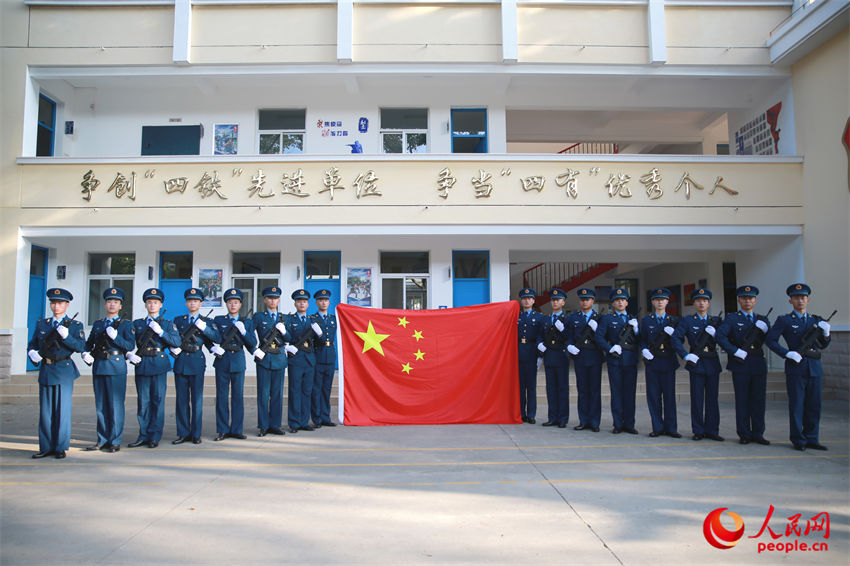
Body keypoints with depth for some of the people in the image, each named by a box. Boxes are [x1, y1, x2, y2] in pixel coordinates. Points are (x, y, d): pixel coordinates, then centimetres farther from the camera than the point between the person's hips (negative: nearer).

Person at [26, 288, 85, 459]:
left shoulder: (75, 325, 2)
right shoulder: (41, 324, 14)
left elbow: (81, 346, -8)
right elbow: (32, 344, 15)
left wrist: (66, 336, -21)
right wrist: (32, 353, -6)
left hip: (64, 370, -4)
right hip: (45, 370, 4)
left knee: (62, 410, -1)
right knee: (45, 410, 8)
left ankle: (61, 448, 7)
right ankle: (46, 447, 16)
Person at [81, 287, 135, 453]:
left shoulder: (126, 324, 3)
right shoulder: (97, 324, 17)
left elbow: (130, 346, -7)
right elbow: (89, 343, 20)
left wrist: (115, 336, -19)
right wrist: (86, 353, 0)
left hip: (116, 366, -5)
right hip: (98, 367, 5)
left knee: (116, 405, -4)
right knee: (101, 406, 9)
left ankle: (115, 441, 3)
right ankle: (102, 440, 18)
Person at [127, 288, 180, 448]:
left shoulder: (168, 324, 8)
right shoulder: (137, 324, 14)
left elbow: (176, 342, -5)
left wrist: (160, 331, -14)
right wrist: (129, 354, -4)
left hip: (159, 364, -2)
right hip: (141, 365, 2)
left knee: (158, 401, -1)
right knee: (143, 402, 4)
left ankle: (154, 437, 7)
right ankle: (143, 436, 14)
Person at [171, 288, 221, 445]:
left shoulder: (206, 322, 6)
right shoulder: (178, 320, 13)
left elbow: (218, 338, -7)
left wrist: (204, 327, -18)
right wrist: (174, 348, -7)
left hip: (197, 362, -2)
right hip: (180, 362, 2)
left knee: (197, 399, 0)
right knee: (182, 399, 5)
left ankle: (196, 434, 8)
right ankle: (183, 433, 13)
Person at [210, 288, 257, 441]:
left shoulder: (247, 322, 9)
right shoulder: (218, 320, 8)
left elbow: (253, 344, 3)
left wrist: (243, 331, -11)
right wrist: (214, 348, -13)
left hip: (238, 361, 0)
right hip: (222, 361, 0)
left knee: (238, 396, 3)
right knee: (221, 397, 2)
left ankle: (236, 430, 12)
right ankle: (222, 430, 11)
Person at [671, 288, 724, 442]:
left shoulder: (716, 321, 12)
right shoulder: (687, 320, 3)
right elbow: (675, 338, -5)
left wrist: (714, 332, -12)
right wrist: (686, 355, -14)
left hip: (713, 364, 3)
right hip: (696, 363, -3)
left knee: (712, 398, 6)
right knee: (697, 398, 0)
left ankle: (712, 431, 14)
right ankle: (698, 431, 9)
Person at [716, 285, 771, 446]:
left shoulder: (762, 320, 16)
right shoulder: (731, 318, 3)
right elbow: (720, 336, -11)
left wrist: (764, 329, -11)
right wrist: (735, 351, -16)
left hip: (759, 365, 4)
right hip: (740, 365, -4)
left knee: (759, 400, 6)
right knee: (742, 401, 1)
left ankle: (757, 434, 16)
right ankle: (744, 434, 9)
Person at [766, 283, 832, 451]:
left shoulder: (816, 320, 14)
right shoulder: (784, 321, 1)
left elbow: (822, 345, 18)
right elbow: (770, 340, -4)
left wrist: (825, 333, -1)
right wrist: (788, 353, -12)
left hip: (815, 367, 4)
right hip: (796, 367, -4)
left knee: (814, 405, 8)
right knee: (796, 405, 0)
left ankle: (811, 439, 19)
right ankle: (798, 440, 9)